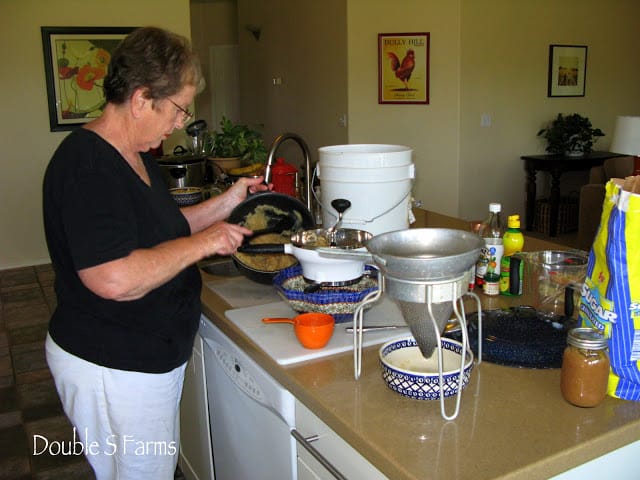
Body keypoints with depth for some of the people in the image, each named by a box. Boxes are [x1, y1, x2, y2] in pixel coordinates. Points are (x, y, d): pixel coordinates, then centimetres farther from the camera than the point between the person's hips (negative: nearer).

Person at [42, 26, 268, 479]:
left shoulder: (136, 155, 8)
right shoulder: (86, 166, -25)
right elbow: (115, 279, -33)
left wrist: (225, 203, 7)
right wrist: (202, 242, -23)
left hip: (147, 357, 10)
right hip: (112, 369, -10)